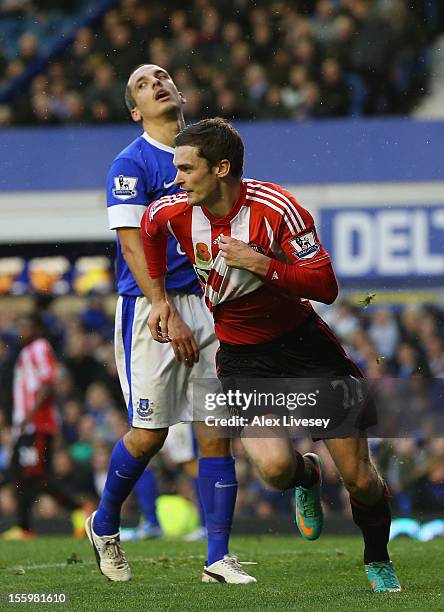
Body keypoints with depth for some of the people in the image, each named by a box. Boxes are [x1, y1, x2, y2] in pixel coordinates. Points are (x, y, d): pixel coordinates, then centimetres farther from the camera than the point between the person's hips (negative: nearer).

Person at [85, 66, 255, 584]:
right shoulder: (132, 163, -5)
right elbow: (134, 247, -11)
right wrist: (170, 317, -18)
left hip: (204, 303, 5)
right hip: (150, 306, -5)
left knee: (216, 432, -2)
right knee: (149, 434, -4)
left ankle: (218, 558, 2)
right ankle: (104, 525, 22)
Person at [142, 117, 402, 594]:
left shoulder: (277, 209, -22)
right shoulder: (173, 212, -9)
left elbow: (325, 286, -23)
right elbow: (149, 225, 17)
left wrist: (260, 263, -32)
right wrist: (158, 297, 17)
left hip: (301, 341, -2)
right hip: (240, 355, 2)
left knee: (359, 477, -4)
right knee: (274, 466, -24)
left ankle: (378, 562, 25)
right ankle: (306, 478, 15)